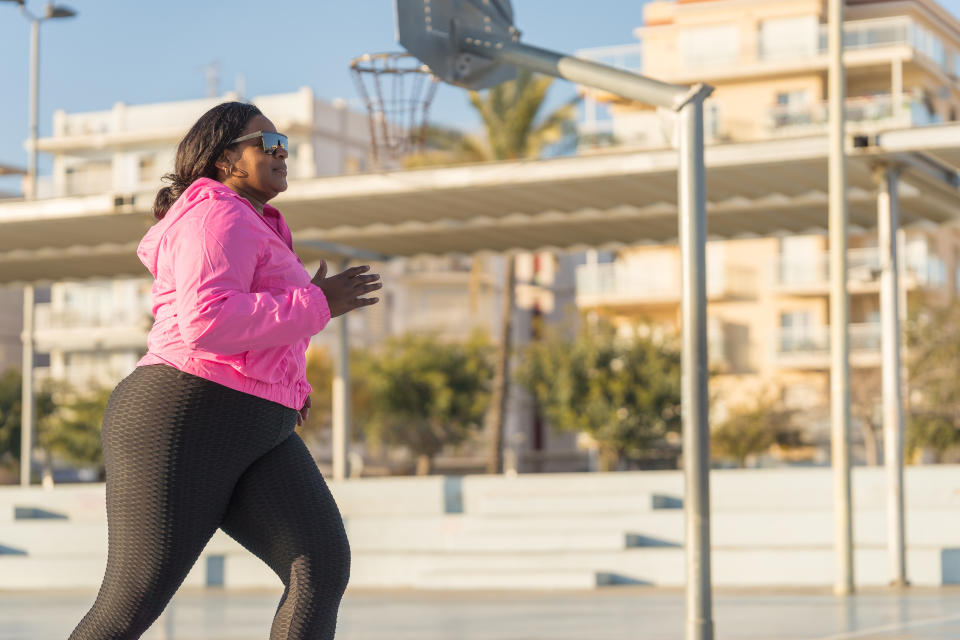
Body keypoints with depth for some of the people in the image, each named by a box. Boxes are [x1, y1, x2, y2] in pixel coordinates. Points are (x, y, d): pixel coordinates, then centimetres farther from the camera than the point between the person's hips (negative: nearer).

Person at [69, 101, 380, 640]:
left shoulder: (251, 227, 23)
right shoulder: (220, 218, -9)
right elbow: (207, 324, -25)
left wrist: (284, 382, 20)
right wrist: (315, 306, -15)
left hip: (252, 435, 9)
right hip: (179, 425, -9)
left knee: (324, 567, -9)